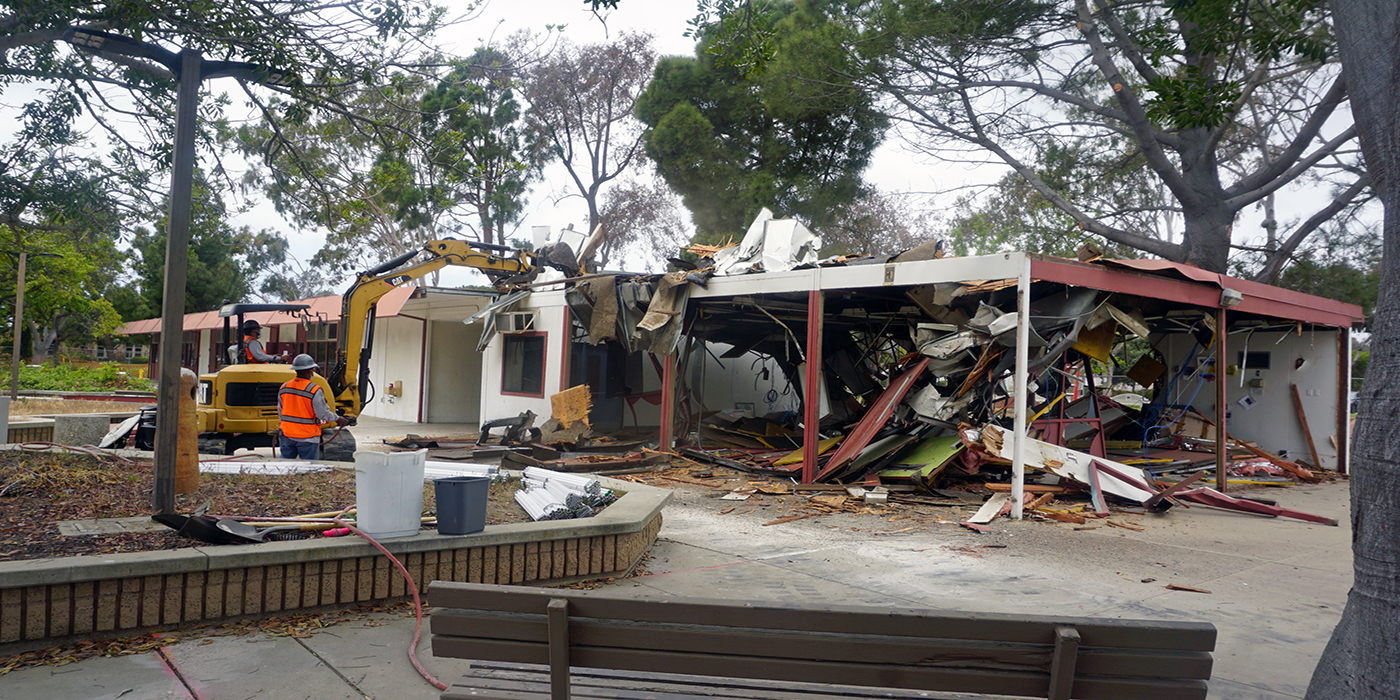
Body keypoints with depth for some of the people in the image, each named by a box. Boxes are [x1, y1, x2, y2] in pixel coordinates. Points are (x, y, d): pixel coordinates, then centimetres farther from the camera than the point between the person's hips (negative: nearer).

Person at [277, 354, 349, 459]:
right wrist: (337, 419, 1)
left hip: (286, 435, 5)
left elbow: (280, 412, 14)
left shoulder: (284, 388, 3)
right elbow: (323, 413, -14)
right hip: (307, 438, -5)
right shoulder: (315, 390, -17)